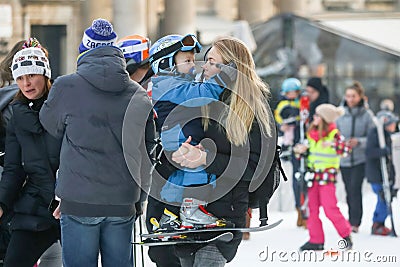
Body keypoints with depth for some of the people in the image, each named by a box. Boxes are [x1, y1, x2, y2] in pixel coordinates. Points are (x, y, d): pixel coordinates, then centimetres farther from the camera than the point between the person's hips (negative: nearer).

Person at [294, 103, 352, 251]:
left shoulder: (334, 134, -11)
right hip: (313, 175, 7)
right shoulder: (312, 133, 9)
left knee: (330, 208, -10)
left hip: (327, 174, -7)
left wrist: (332, 144, -39)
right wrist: (302, 150, 1)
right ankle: (316, 240, 12)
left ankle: (346, 235, 5)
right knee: (312, 208, 6)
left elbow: (345, 149, -23)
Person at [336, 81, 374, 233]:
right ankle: (352, 219, 22)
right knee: (349, 191, 10)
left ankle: (355, 222, -9)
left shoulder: (366, 115, -4)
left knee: (355, 188, -13)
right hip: (344, 159, 3)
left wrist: (358, 141, -18)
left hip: (360, 159, -3)